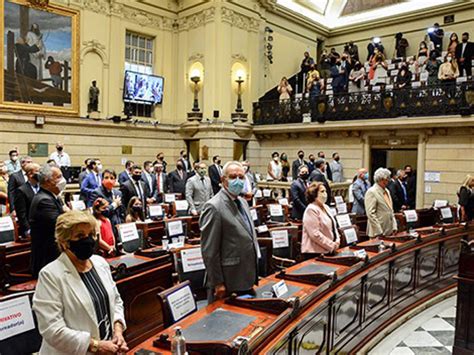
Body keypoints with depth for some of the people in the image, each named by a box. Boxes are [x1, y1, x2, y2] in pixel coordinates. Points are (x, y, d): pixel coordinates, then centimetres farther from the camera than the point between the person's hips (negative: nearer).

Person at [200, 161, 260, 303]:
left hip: (246, 279, 8)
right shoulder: (214, 207, -18)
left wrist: (253, 275, 16)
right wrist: (217, 283, -16)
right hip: (227, 284, -8)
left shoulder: (243, 202, 10)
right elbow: (209, 251, -19)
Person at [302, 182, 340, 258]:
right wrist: (331, 245, -15)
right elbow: (315, 234, -21)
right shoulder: (311, 210, -14)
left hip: (328, 251, 8)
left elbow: (333, 226, 18)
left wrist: (337, 240, 2)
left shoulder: (326, 207, 13)